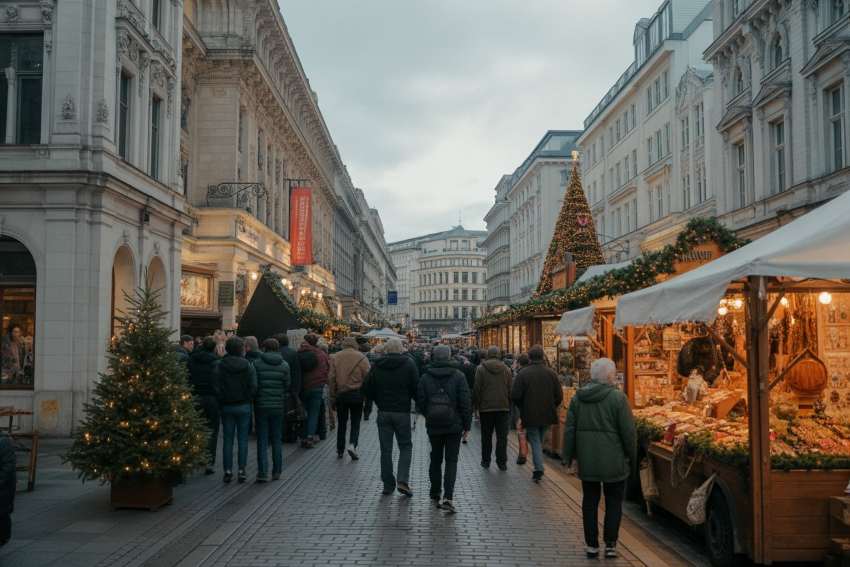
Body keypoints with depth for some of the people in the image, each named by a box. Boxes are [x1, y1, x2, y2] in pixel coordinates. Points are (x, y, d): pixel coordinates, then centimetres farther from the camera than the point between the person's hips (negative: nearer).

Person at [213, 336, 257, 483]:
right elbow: (253, 387, -9)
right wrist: (247, 399, 5)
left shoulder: (220, 366, -6)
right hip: (244, 406, -1)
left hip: (227, 406, 1)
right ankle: (241, 470, 6)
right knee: (242, 439, 6)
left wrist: (222, 401, 4)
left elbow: (217, 388, -8)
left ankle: (228, 471, 8)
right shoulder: (247, 366, -7)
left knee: (228, 439, 8)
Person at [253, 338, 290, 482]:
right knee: (277, 440, 12)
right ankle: (276, 471, 15)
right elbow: (287, 385, 1)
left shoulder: (257, 363, -7)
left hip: (261, 405, -2)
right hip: (278, 405, 2)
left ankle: (262, 472, -3)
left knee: (262, 440, 2)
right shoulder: (284, 365, 0)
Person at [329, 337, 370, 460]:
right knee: (355, 422, 8)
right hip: (357, 394, -2)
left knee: (341, 423, 13)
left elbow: (331, 378, 0)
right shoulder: (361, 357, -4)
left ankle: (340, 450, 18)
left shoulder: (335, 357, 1)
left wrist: (332, 398, 6)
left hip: (340, 394, 2)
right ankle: (352, 444, -12)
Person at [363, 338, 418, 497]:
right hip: (402, 412, -2)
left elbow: (367, 389, 2)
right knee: (405, 447, 9)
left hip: (383, 412, 2)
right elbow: (416, 388, -8)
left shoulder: (377, 366, 1)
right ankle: (402, 481, -6)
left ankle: (388, 484, 12)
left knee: (385, 449, 9)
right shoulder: (409, 364, -6)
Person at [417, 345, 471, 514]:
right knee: (451, 461, 1)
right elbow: (466, 403, -8)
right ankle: (448, 497, -12)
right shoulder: (458, 376, -7)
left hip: (433, 426, 2)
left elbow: (420, 402, 0)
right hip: (454, 425, -2)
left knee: (435, 460, 17)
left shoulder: (425, 377, -2)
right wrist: (467, 424, 0)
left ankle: (435, 494, 27)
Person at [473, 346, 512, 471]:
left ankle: (486, 461, 17)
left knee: (486, 436, 11)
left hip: (486, 407, -1)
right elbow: (510, 390, 3)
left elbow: (477, 389, -6)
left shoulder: (481, 369, -5)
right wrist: (510, 406, 10)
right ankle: (502, 462, 4)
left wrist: (475, 404, 4)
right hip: (503, 407, 1)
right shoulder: (506, 369, 2)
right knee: (502, 436, 4)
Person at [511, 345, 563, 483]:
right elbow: (559, 396, -2)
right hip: (547, 415, 3)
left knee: (535, 441, 4)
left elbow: (515, 396, -12)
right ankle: (538, 469, 25)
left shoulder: (523, 373, -11)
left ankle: (538, 469, -10)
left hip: (530, 415, -3)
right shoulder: (551, 373, -2)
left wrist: (523, 408, 7)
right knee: (540, 441, 18)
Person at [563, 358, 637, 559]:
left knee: (590, 502, 12)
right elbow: (628, 432, -10)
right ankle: (610, 545, 11)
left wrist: (568, 456, 13)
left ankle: (592, 545, 17)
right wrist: (633, 458, 2)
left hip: (587, 461, 4)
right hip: (613, 462, -4)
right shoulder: (617, 397, -12)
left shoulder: (578, 397, 2)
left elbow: (569, 429, 5)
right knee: (614, 503, 10)